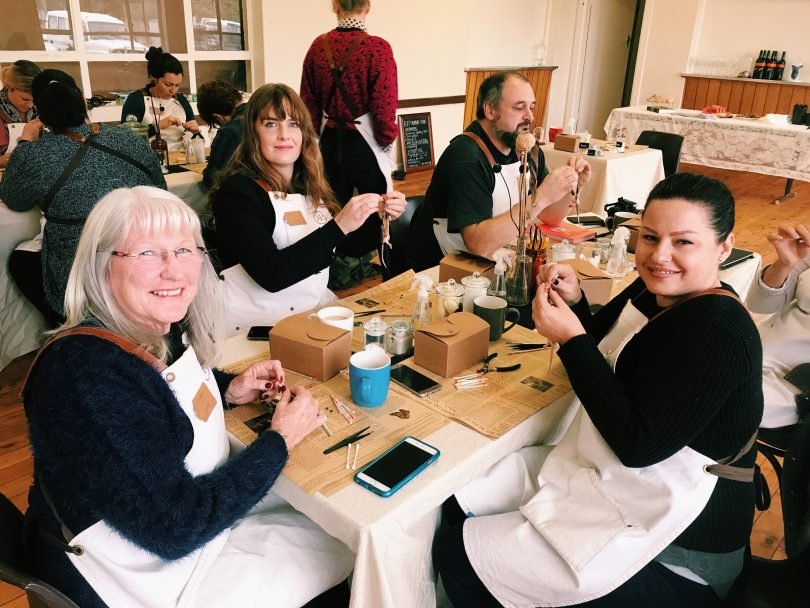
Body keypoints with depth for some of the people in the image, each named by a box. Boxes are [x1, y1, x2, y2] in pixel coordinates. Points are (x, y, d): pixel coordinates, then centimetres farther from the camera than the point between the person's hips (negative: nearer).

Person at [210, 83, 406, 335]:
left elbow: (350, 246, 16)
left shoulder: (311, 184, 7)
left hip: (317, 309, 7)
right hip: (257, 328, -6)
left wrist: (380, 216, -3)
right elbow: (270, 275, -22)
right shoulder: (236, 190, -12)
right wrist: (339, 226, -25)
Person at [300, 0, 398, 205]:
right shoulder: (377, 48, -14)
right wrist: (387, 140, 3)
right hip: (365, 145, -4)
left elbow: (308, 102, 7)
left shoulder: (318, 45, 0)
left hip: (330, 143, 5)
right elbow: (384, 109, -14)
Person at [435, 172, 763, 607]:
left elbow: (638, 445, -27)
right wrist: (573, 303, -7)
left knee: (460, 558, -7)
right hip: (606, 474, 9)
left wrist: (570, 338, -25)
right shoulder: (657, 289, 1)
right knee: (459, 504, 9)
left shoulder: (716, 331, -26)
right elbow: (601, 358, 13)